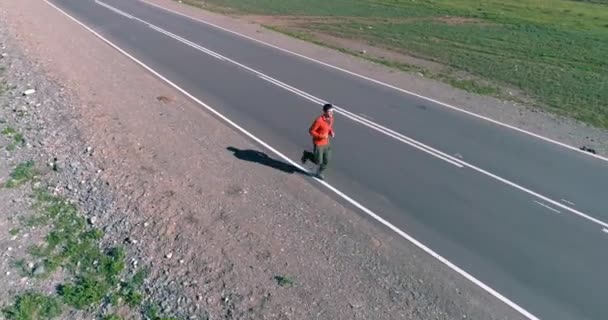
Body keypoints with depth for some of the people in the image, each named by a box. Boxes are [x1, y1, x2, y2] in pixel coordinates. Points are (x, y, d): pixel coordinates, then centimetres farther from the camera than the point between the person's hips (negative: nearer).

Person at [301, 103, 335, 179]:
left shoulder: (331, 118, -5)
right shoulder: (319, 120, -27)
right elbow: (311, 131, -19)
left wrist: (332, 132, -7)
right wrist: (321, 136, -27)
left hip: (326, 143, 7)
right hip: (318, 143, -6)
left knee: (326, 161, 10)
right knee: (318, 162, 3)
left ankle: (319, 173, 34)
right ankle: (306, 155, 29)